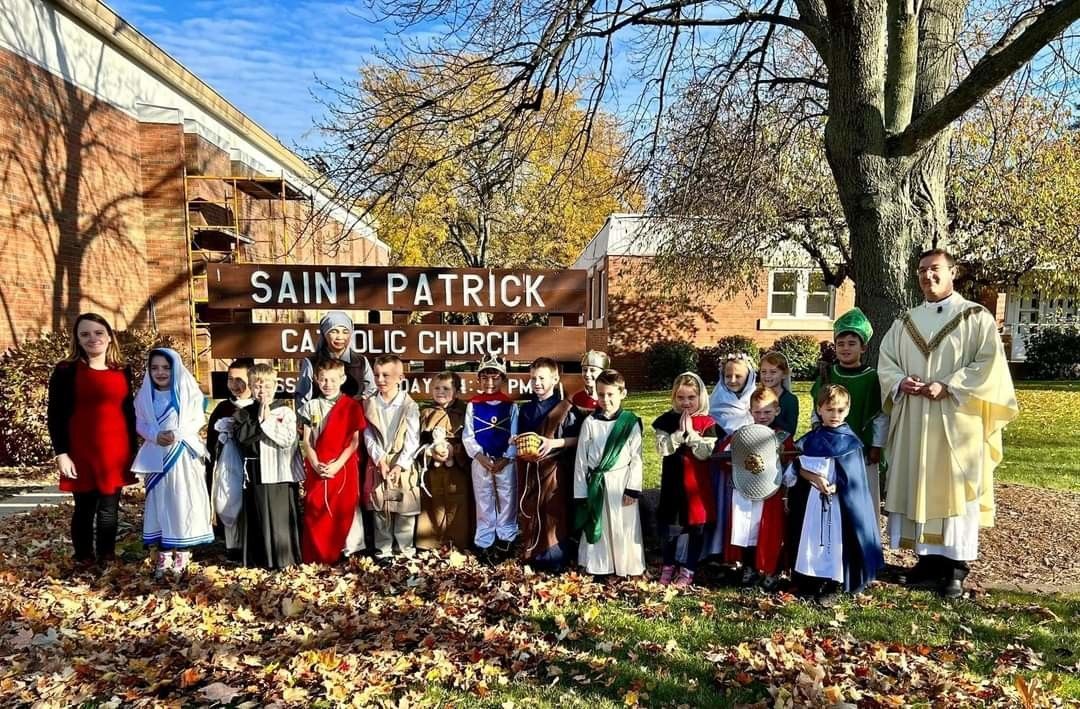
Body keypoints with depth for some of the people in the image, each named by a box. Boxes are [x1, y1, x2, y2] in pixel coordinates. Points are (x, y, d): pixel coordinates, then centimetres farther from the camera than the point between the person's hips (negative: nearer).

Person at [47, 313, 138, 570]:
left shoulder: (123, 371, 9)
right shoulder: (66, 370, -2)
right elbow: (55, 414, -3)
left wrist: (133, 450, 11)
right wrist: (61, 453, -10)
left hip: (116, 451, 3)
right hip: (81, 452, -3)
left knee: (110, 508, 9)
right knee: (84, 507, 6)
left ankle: (107, 558, 22)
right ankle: (83, 560, 20)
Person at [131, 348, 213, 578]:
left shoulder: (188, 391, -4)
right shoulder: (145, 394, 5)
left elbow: (198, 420, -4)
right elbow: (140, 424, 5)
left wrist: (177, 434, -19)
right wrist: (155, 436, -14)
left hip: (184, 455, -2)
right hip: (157, 456, 3)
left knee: (184, 502, 0)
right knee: (160, 502, 5)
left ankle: (182, 554, 9)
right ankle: (164, 556, 13)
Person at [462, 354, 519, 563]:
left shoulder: (510, 405, 0)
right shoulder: (473, 405, 0)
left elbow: (515, 437, -2)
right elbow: (467, 436, -3)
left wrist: (505, 459, -13)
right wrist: (481, 457, -14)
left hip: (505, 462, 0)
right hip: (480, 462, 0)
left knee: (507, 501, 7)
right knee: (484, 503, 9)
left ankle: (506, 539, 20)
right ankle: (484, 543, 17)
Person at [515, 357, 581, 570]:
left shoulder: (566, 409, -7)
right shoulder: (525, 409, 10)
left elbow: (577, 439, -8)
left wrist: (553, 443, -19)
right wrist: (519, 444, -2)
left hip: (555, 468, -5)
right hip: (529, 468, 5)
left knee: (554, 514, 0)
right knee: (528, 512, 10)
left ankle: (555, 558, 12)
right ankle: (530, 555, 24)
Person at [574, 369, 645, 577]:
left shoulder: (631, 423, -3)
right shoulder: (589, 423, 0)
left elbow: (636, 458, -3)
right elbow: (581, 458, 1)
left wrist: (633, 489, -8)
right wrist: (581, 492, 0)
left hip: (621, 482, -1)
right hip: (596, 483, 2)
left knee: (623, 527, 5)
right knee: (596, 527, 9)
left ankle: (626, 566, 20)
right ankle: (598, 567, 23)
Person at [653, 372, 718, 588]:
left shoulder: (707, 423, -6)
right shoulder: (666, 420, -2)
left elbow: (705, 452, -15)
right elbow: (663, 448, -12)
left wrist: (690, 432, -19)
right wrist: (680, 432, -19)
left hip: (698, 482, -1)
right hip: (673, 481, 1)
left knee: (697, 526, 9)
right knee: (670, 525, 11)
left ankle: (688, 570, 24)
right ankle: (668, 566, 31)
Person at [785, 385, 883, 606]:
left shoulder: (850, 441, -1)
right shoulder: (811, 438, 6)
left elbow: (853, 476, -6)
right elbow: (797, 466, -1)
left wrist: (835, 487, -19)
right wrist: (814, 478, -16)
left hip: (840, 502, -2)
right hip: (812, 500, 2)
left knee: (835, 539, -2)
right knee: (813, 538, 6)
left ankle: (831, 587, 9)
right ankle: (811, 581, 18)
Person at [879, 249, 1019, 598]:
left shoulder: (977, 318, 0)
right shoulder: (905, 322, 13)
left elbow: (989, 364, -9)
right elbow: (885, 361, 13)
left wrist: (948, 388, -18)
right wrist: (901, 383, -7)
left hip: (957, 420, -4)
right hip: (913, 421, 5)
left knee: (955, 489, -1)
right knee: (917, 488, 7)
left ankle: (955, 568, 8)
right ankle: (929, 559, 19)